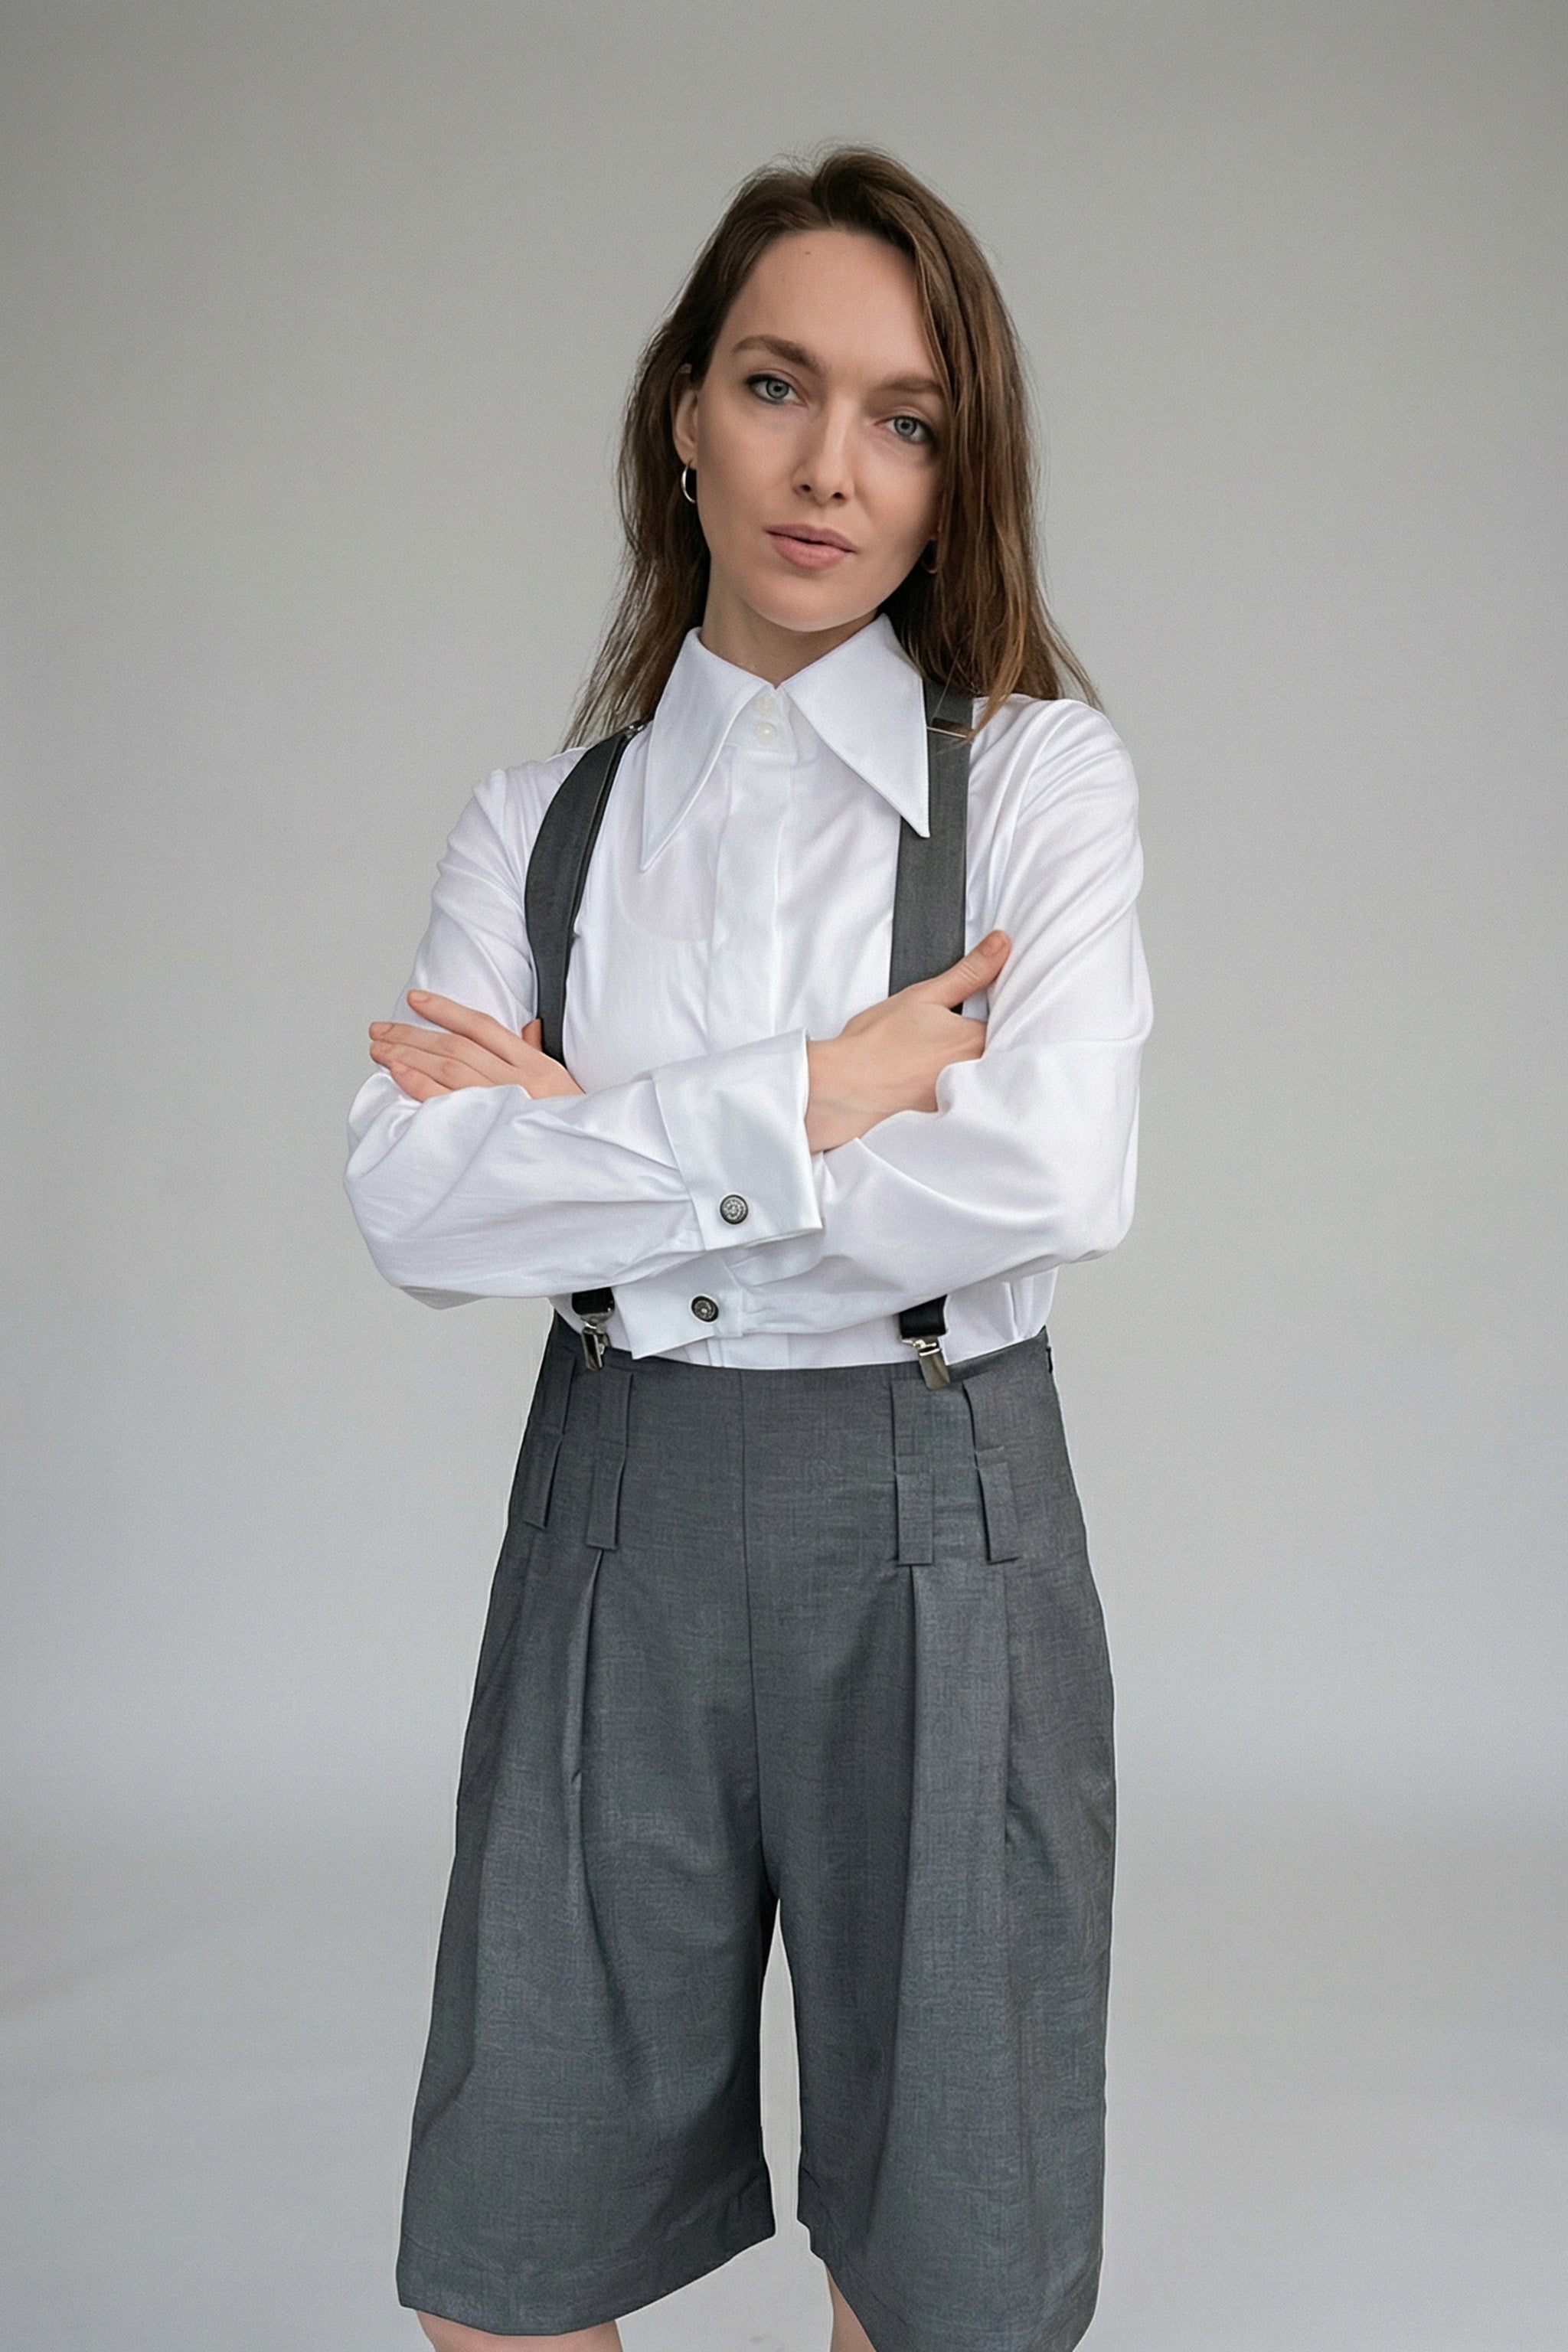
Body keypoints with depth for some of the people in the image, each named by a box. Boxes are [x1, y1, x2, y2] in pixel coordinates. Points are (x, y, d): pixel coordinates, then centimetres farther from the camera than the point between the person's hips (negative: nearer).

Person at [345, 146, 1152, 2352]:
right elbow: (411, 1206, -8)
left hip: (932, 1526, -2)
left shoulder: (1040, 771, 0)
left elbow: (1053, 1178, -16)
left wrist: (584, 1135, -10)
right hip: (613, 1519, 2)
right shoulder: (539, 822, 7)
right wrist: (805, 1100, -17)